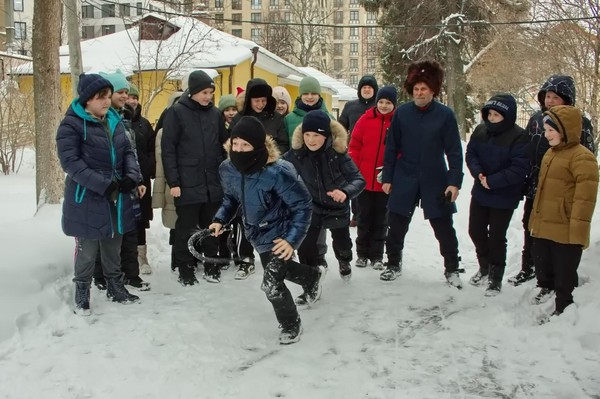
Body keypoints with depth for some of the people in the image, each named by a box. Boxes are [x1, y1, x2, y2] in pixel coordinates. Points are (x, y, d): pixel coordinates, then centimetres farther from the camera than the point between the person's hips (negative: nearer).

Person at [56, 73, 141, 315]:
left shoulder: (115, 120, 9)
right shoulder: (72, 124, -11)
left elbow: (127, 151, 11)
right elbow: (70, 162, -19)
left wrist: (132, 176, -9)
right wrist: (103, 185, -25)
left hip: (116, 197, 6)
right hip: (87, 198, -6)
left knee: (113, 248, 17)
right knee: (87, 250, 4)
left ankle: (115, 287, 33)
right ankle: (82, 294, 21)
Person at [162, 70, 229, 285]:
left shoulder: (215, 113, 8)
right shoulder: (177, 112, -5)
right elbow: (168, 149, -7)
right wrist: (173, 181, -11)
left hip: (213, 183, 4)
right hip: (187, 183, -4)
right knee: (186, 230, 5)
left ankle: (211, 267, 24)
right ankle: (186, 271, 16)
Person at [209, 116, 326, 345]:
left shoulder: (278, 172, -36)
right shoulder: (228, 169, -16)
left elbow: (303, 207, -25)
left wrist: (292, 239, -30)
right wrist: (220, 220, -9)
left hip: (280, 234, -7)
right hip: (257, 233, 7)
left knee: (271, 284, -7)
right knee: (276, 269, 28)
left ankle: (291, 326, 22)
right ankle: (313, 277, 59)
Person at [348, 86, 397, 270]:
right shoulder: (365, 119, -2)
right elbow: (354, 146, 1)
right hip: (364, 179, 1)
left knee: (380, 220, 8)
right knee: (364, 217, 11)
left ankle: (377, 255, 19)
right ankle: (362, 253, 23)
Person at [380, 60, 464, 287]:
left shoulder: (445, 115, -6)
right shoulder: (402, 112, -1)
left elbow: (454, 151, -4)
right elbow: (391, 148, 3)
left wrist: (455, 181, -10)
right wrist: (387, 178, 1)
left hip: (435, 181, -1)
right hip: (404, 180, 1)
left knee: (444, 228, 6)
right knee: (396, 225, 8)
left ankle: (451, 269, 23)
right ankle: (393, 264, 27)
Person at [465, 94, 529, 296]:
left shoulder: (519, 137, -17)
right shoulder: (480, 131, 0)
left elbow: (519, 169, -21)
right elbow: (470, 154, 4)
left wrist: (492, 181, -23)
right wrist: (478, 173, -16)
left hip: (504, 197, -6)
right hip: (480, 193, 6)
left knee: (496, 237, 2)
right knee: (476, 231, 15)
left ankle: (496, 278, 22)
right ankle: (484, 267, 40)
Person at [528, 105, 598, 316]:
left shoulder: (582, 157, -18)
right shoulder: (551, 153, 11)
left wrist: (578, 229, -21)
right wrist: (535, 219, 22)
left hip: (565, 230, -8)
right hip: (543, 226, 8)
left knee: (564, 271, 7)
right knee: (541, 260, 24)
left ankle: (563, 306, 22)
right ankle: (546, 286, 48)